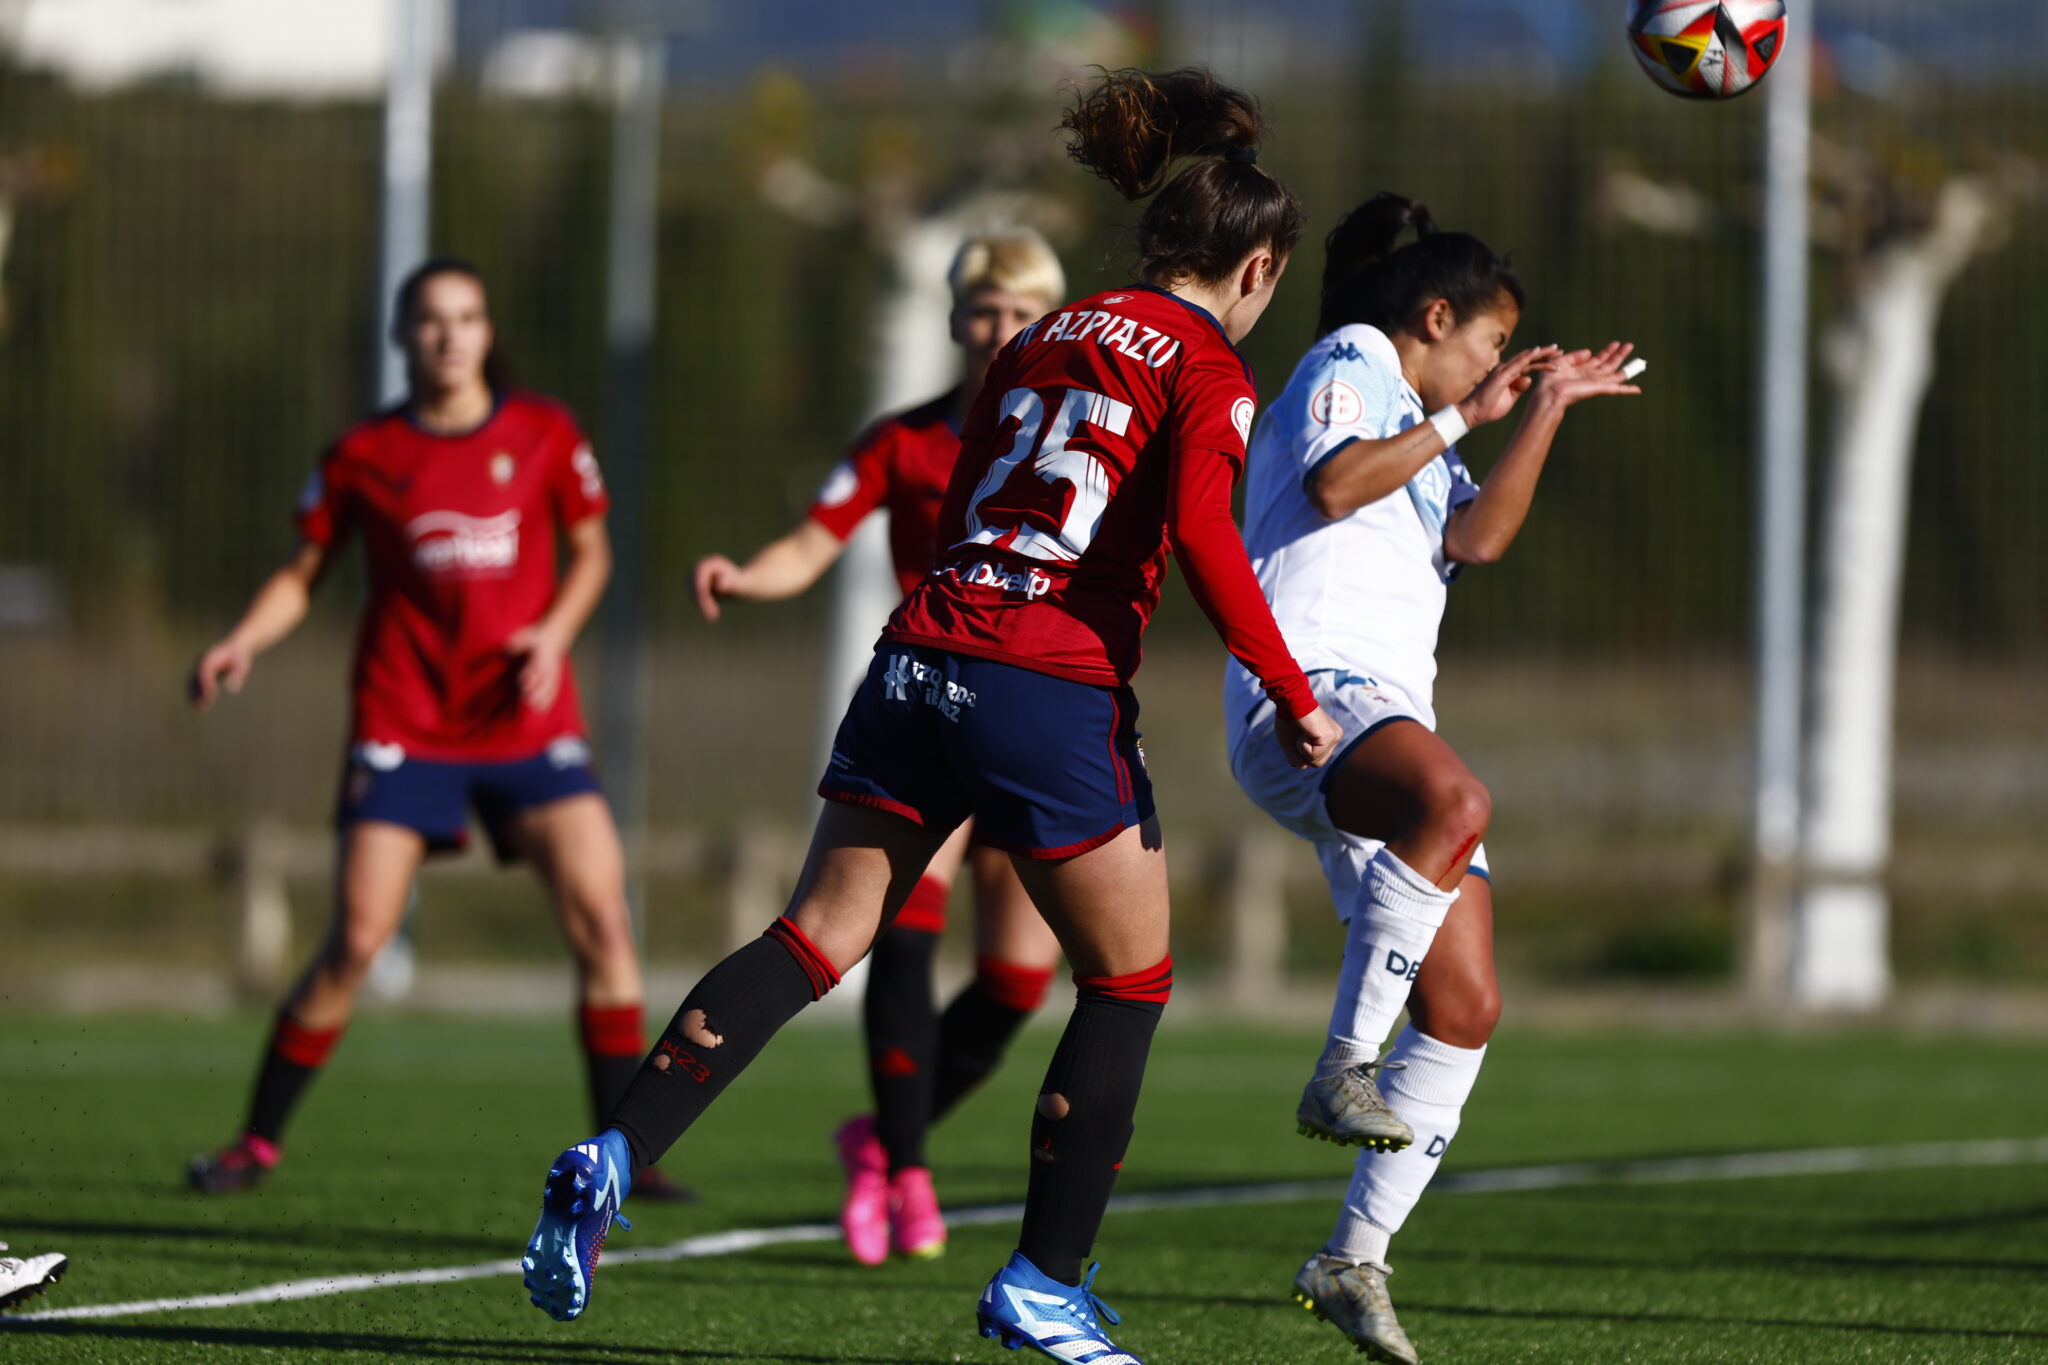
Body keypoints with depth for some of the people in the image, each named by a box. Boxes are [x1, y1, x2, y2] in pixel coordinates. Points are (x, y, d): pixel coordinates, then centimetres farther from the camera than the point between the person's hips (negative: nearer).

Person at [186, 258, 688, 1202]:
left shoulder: (543, 434, 4)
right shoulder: (363, 455, 2)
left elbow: (591, 550, 13)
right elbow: (302, 574, 8)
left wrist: (555, 630, -5)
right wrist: (242, 643, -9)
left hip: (529, 723, 1)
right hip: (404, 724, -1)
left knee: (600, 919, -10)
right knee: (356, 941, -8)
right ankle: (258, 1142, 7)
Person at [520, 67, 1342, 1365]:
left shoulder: (1044, 339, 20)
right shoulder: (1206, 367, 0)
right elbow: (1202, 531, -15)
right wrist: (1295, 698, -10)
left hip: (924, 657, 6)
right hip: (1055, 688, -6)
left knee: (816, 938, 4)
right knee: (1130, 978, 11)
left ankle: (613, 1157, -14)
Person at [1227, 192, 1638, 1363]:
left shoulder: (1423, 446, 33)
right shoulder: (1350, 362, 8)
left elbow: (1478, 535, 14)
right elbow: (1331, 485, -12)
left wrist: (1547, 410, 16)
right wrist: (1464, 416, -6)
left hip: (1391, 717, 10)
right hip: (1307, 686, -10)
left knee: (1467, 1007, 0)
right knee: (1455, 801, -41)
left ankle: (1355, 1262, 6)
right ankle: (1344, 1070, -37)